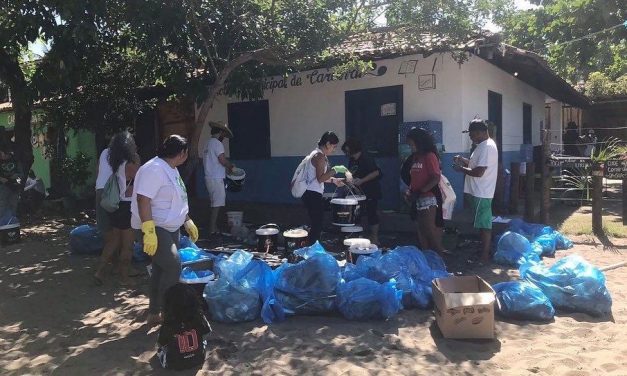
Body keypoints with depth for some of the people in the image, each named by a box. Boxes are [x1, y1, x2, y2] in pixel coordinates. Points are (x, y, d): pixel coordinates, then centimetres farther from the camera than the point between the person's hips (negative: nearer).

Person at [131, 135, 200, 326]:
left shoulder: (171, 170, 13)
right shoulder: (154, 169, -19)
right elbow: (143, 200, -26)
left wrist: (187, 221, 23)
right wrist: (149, 232, -30)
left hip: (171, 228, 10)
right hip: (154, 229, -10)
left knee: (161, 270, 13)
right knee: (173, 267, -17)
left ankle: (155, 313, 24)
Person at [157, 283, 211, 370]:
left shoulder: (167, 327, -24)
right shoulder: (199, 317, -20)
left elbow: (160, 344, -5)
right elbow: (206, 332, -1)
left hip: (175, 365, -1)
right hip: (198, 360, 1)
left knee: (160, 350, 28)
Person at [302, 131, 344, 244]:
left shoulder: (316, 154, 17)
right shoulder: (320, 156, -14)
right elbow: (320, 178, -21)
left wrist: (333, 180, 15)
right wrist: (335, 170, -18)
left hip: (309, 194, 10)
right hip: (313, 194, -10)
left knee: (315, 224, 15)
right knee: (317, 225, -6)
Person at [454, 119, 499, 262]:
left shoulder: (487, 147, -20)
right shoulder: (484, 145, 13)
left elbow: (479, 172, -25)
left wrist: (461, 169, -12)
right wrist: (463, 160, 9)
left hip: (481, 193, -10)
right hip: (479, 192, 10)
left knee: (484, 224, -3)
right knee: (484, 223, 16)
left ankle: (485, 255, 4)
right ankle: (485, 250, 26)